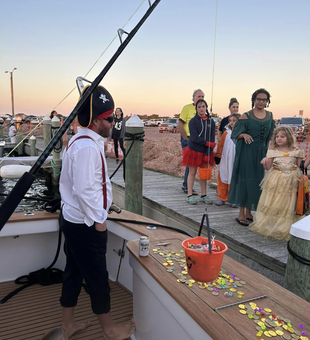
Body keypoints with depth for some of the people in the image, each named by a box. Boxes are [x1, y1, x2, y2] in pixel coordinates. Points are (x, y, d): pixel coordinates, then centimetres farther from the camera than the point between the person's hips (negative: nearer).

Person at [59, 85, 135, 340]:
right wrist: (99, 220, -16)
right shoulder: (87, 147, -23)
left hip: (74, 221, 10)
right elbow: (84, 190, -26)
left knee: (74, 272, 19)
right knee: (98, 278, 6)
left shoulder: (82, 141, 10)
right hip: (86, 225, -10)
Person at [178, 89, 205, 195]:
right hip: (188, 139, -6)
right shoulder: (187, 108, -6)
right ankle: (187, 187, 5)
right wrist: (186, 139, -12)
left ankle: (186, 185, 24)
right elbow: (180, 125, -10)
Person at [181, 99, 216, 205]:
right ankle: (190, 195, 10)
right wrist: (208, 143, -18)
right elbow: (195, 138, -16)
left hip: (205, 152, 3)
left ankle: (204, 195, 18)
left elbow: (212, 139, -1)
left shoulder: (211, 122, 3)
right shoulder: (193, 121, -6)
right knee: (192, 172, 3)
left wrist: (208, 154, -9)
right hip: (193, 150, -3)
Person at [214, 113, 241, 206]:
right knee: (223, 178, 8)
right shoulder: (226, 134, 3)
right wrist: (218, 156, 10)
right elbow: (220, 146, 10)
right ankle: (222, 198, 20)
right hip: (225, 161, 3)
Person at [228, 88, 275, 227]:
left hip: (261, 153, 5)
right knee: (245, 180, -3)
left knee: (257, 181, 8)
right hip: (247, 152, -5)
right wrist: (244, 135, -25)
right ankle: (241, 214, 7)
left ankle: (249, 212, 22)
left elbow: (270, 136, 16)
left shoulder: (270, 116, 9)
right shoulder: (246, 116, -5)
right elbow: (235, 134, -6)